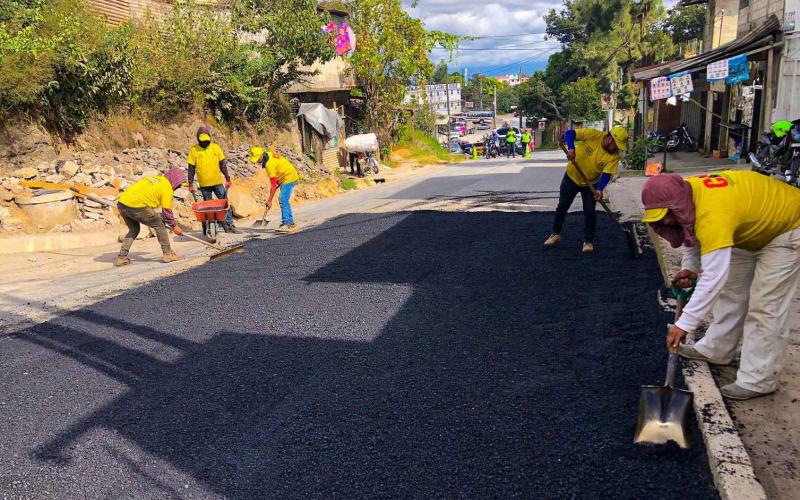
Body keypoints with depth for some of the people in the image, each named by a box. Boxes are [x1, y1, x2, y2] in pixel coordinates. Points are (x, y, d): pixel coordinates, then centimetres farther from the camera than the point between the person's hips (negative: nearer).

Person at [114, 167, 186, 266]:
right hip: (136, 206, -8)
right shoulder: (167, 188, 2)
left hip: (121, 203, 8)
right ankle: (168, 254, 12)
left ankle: (121, 257, 19)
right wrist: (174, 226, 16)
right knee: (159, 225, 9)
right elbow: (167, 211, 3)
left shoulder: (154, 178, 25)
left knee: (134, 229, 25)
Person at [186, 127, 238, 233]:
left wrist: (227, 179, 2)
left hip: (218, 182, 1)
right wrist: (191, 184, 0)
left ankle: (229, 224, 9)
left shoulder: (215, 147, 2)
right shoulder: (194, 150, -2)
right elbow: (191, 168, 1)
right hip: (204, 185, -1)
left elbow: (223, 164, 6)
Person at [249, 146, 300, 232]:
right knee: (283, 200, 10)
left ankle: (289, 224, -19)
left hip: (289, 178, -10)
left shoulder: (269, 164, -25)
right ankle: (285, 222, 14)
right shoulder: (269, 154, 0)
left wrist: (269, 200, -18)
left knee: (283, 200, -17)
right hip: (286, 177, 10)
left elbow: (273, 185, -23)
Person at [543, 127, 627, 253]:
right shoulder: (593, 135, -26)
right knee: (562, 207, 9)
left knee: (590, 212, -3)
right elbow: (569, 133, -27)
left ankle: (588, 241, 14)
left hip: (591, 183, 1)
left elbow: (606, 174, -22)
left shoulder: (614, 156, -19)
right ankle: (555, 234, 28)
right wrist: (571, 148, -44)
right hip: (572, 176, -1)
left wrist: (600, 189, -39)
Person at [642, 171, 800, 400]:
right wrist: (689, 267, -7)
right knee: (732, 290, 15)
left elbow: (713, 278, -43)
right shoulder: (686, 191, -16)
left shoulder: (713, 215, -42)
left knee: (765, 306, -10)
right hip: (755, 223, 9)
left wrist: (684, 325, -40)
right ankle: (716, 349, 27)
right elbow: (693, 232, 5)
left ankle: (757, 381, -2)